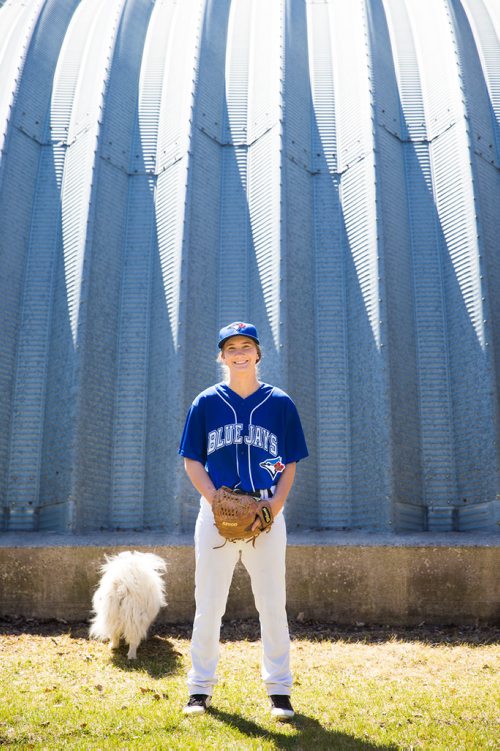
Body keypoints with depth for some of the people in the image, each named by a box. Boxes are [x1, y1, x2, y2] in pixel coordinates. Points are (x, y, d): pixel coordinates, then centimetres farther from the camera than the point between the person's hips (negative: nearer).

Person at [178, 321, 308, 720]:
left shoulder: (280, 403, 5)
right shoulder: (206, 403, 5)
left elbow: (291, 464, 6)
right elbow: (192, 461, 5)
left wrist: (274, 507, -9)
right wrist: (217, 501, -10)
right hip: (216, 514, 0)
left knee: (273, 605, 5)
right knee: (208, 605, 7)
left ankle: (279, 690, 19)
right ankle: (201, 688, 22)